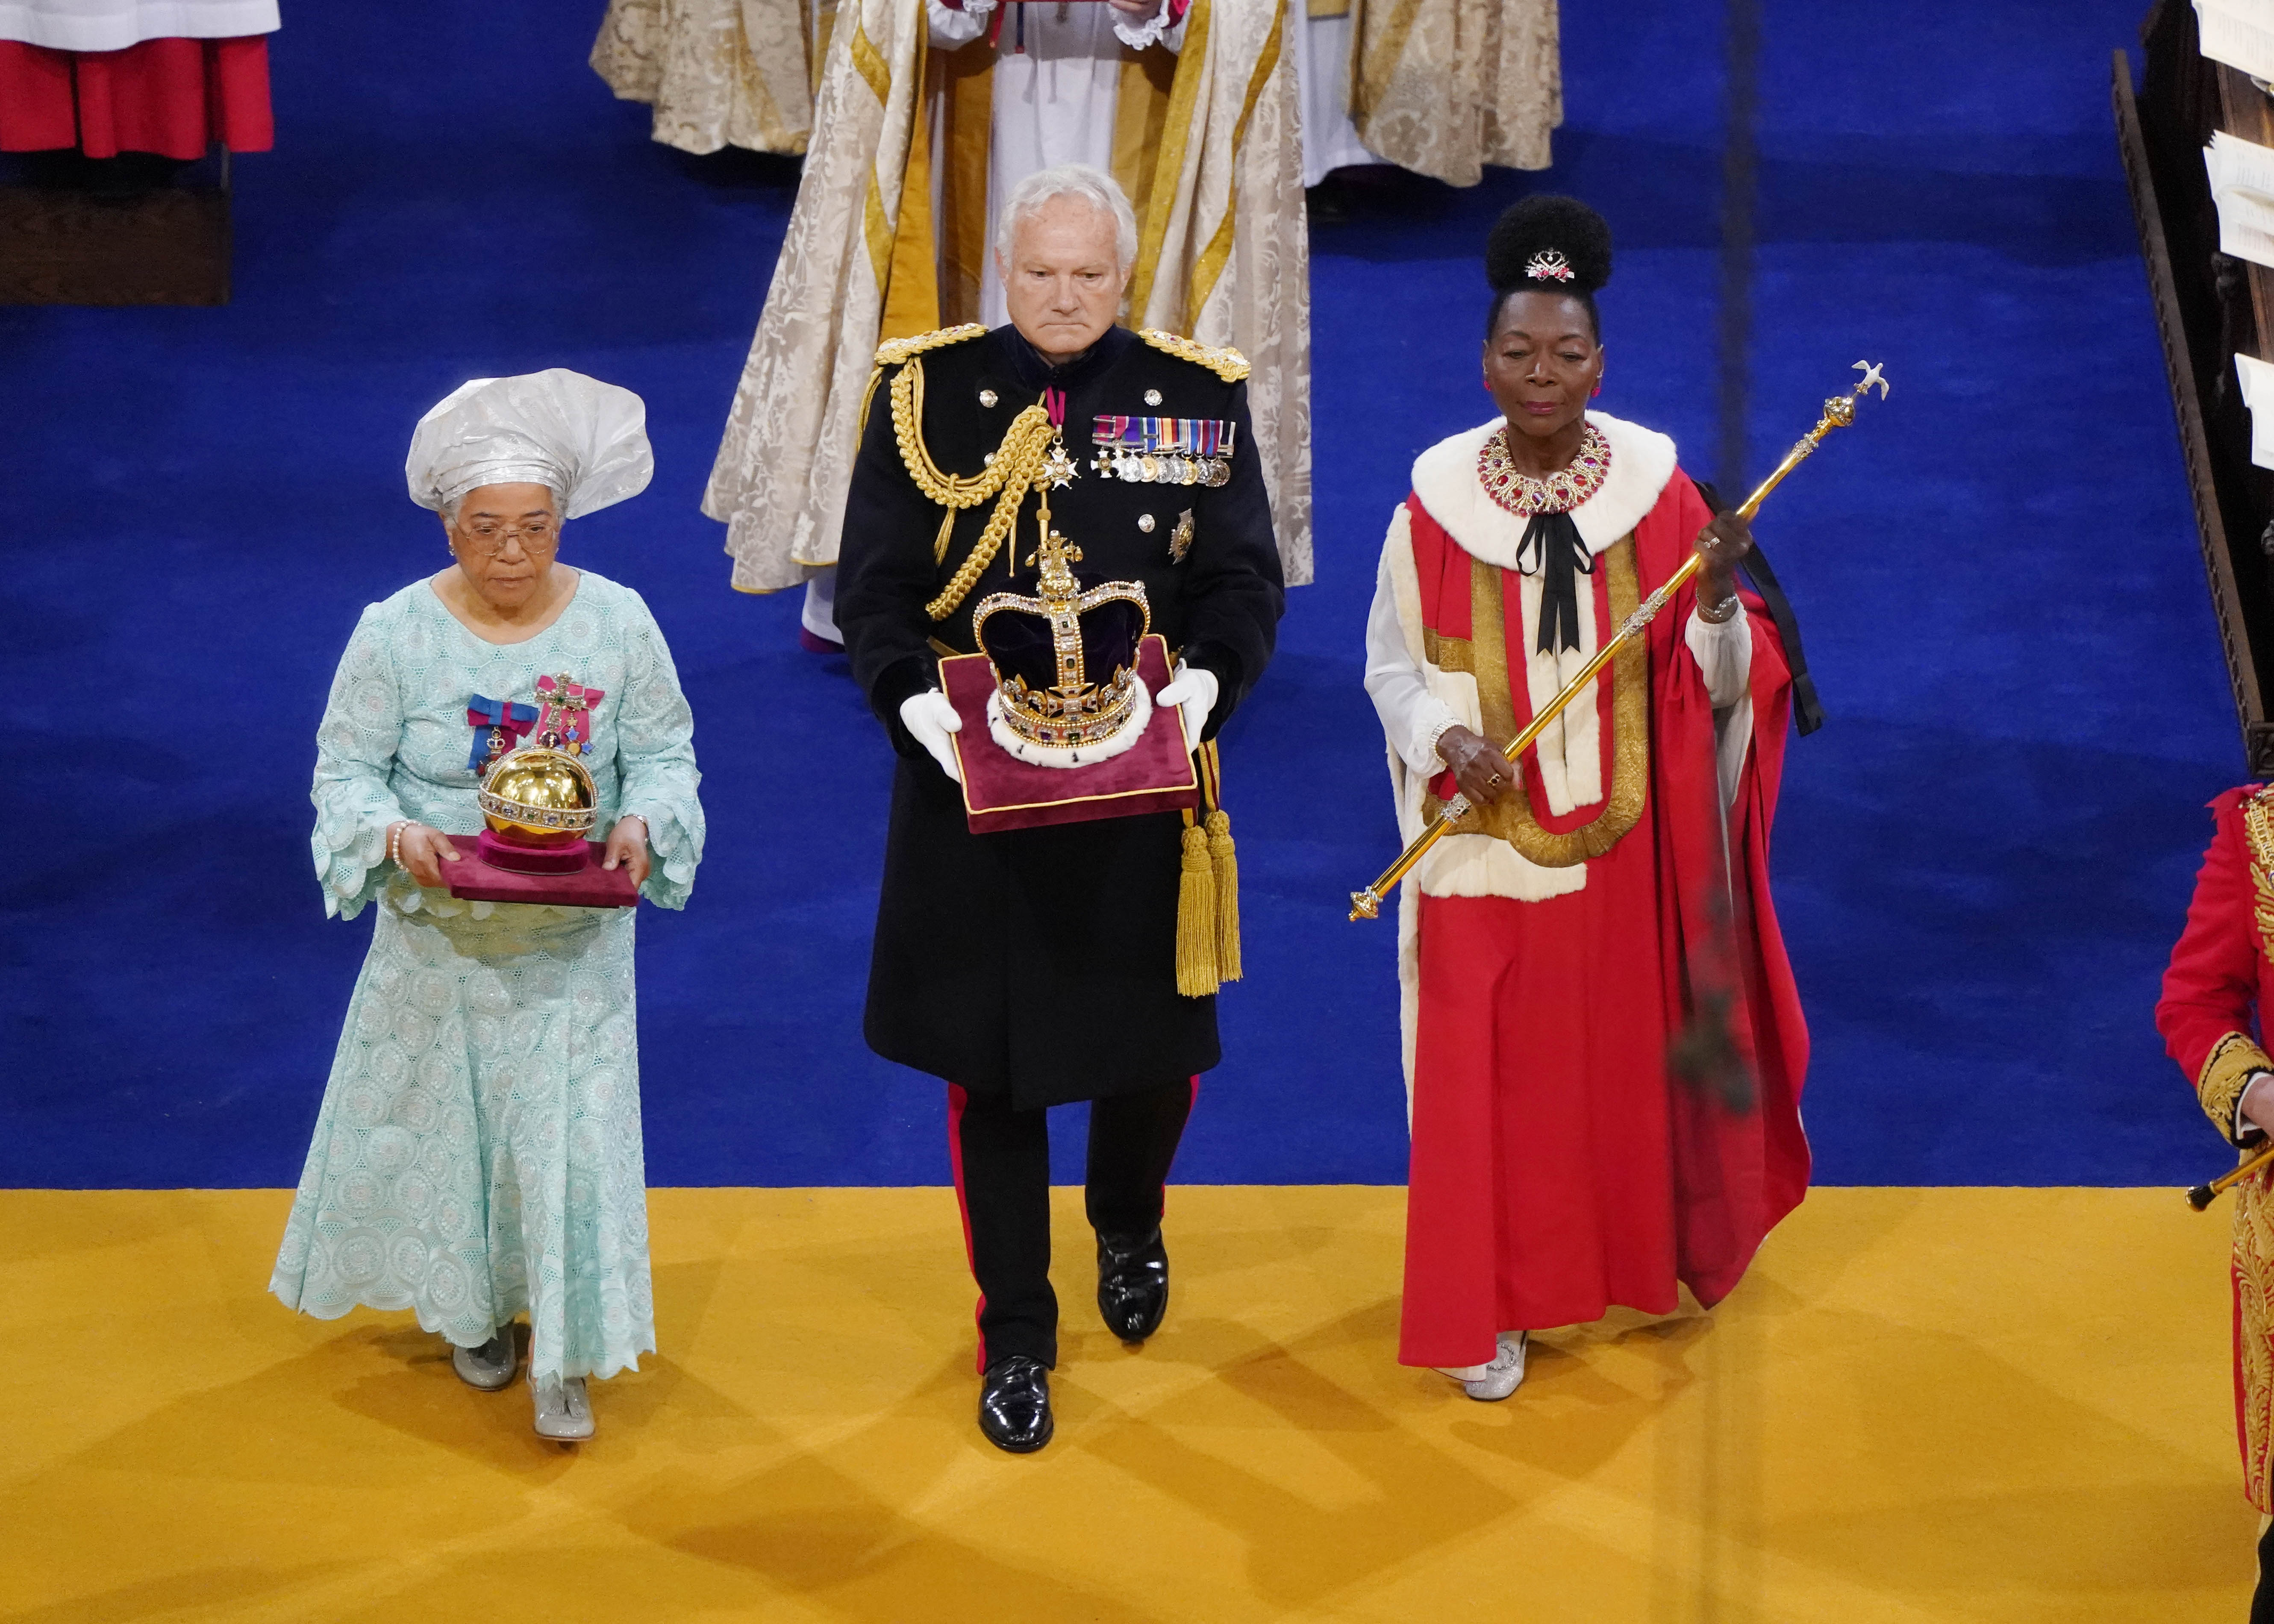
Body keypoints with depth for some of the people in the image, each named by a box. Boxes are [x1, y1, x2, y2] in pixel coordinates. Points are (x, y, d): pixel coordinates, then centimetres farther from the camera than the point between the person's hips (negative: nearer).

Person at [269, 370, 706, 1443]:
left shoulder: (617, 621, -8)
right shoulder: (396, 632, -11)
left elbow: (664, 753, -3)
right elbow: (346, 769, -5)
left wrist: (642, 826, -24)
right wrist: (395, 835, -26)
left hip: (573, 944, 0)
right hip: (440, 935, 1)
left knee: (568, 1132, 0)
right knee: (441, 1116, 14)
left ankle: (561, 1352, 14)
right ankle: (471, 1310, 38)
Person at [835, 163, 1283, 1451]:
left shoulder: (1198, 398, 0)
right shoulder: (929, 392, -2)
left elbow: (1245, 582, -1)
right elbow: (876, 584, -2)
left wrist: (1207, 682, -21)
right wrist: (912, 697, -20)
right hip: (973, 782, 0)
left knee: (1154, 1045, 11)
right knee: (993, 1067, 7)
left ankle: (1129, 1227, 45)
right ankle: (1017, 1336, 23)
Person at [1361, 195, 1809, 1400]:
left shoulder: (1655, 487, -6)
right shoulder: (1439, 497, -7)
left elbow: (1716, 681, -3)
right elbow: (1392, 665, 1)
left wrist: (1721, 598, -23)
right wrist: (1448, 739, -18)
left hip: (1627, 842, 1)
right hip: (1488, 843, -1)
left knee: (1630, 1054, 14)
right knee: (1488, 1069, 3)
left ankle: (1644, 1257, 36)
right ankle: (1488, 1308, 16)